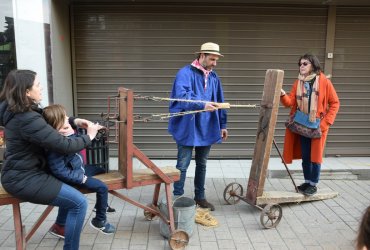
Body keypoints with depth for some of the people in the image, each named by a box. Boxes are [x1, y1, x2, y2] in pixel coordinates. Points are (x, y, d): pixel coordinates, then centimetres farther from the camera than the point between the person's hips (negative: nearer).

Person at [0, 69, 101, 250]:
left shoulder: (17, 111, 4)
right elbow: (64, 145, -27)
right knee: (79, 203, -15)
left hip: (22, 171, 11)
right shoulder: (28, 120, -28)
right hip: (24, 179, -11)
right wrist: (89, 136, -10)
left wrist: (74, 121, 1)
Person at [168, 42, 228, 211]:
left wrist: (222, 125, 14)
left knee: (202, 164, 16)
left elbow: (219, 102, 15)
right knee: (183, 165, 2)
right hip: (187, 127, -6)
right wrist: (203, 105, -38)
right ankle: (177, 198, 17)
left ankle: (200, 197, 29)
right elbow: (182, 97, -26)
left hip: (207, 128, 6)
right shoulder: (185, 73, -10)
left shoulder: (214, 77, 10)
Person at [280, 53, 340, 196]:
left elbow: (335, 103, -5)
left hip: (318, 125, -4)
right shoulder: (298, 83, 5)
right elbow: (290, 102, -3)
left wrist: (326, 122, -11)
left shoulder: (324, 81, -7)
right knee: (305, 155, 10)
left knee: (315, 155, 3)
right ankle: (307, 182, 24)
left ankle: (313, 185, 15)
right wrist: (283, 95, -23)